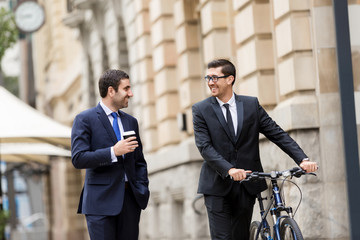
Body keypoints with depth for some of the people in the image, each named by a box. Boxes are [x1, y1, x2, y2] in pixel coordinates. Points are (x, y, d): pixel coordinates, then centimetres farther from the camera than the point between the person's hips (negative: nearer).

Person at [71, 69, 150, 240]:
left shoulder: (130, 121, 17)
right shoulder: (85, 120, -2)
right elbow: (78, 159, -12)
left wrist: (143, 188, 8)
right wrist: (113, 152, -18)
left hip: (130, 200, 6)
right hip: (101, 201, -6)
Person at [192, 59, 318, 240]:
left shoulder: (252, 105, 7)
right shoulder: (201, 110, 1)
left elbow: (277, 134, 3)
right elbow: (205, 147, -11)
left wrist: (302, 159, -11)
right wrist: (229, 169, -27)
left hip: (247, 185, 2)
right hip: (217, 186, -2)